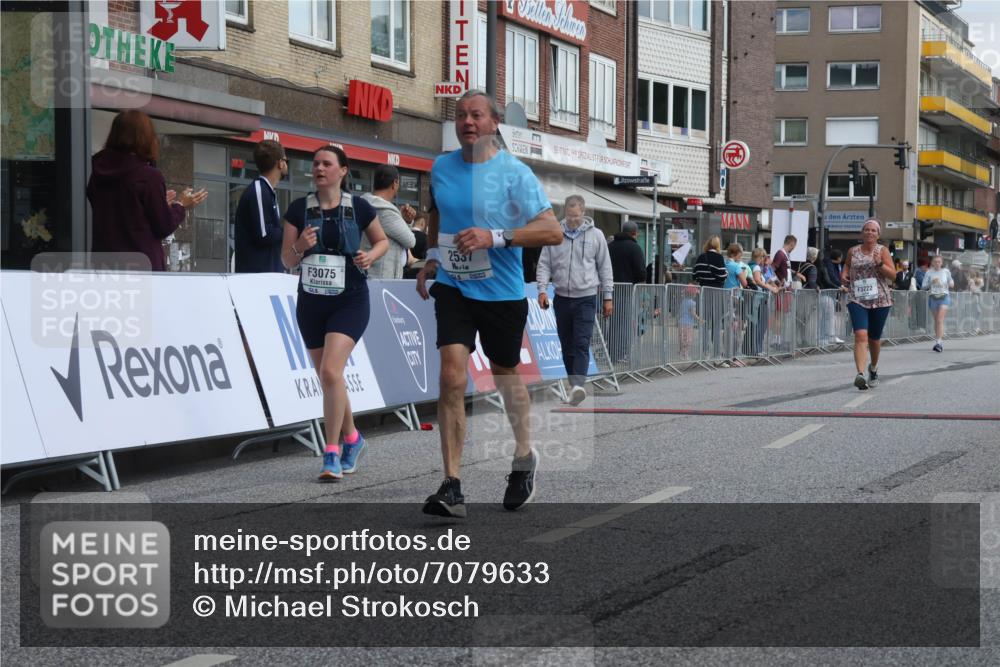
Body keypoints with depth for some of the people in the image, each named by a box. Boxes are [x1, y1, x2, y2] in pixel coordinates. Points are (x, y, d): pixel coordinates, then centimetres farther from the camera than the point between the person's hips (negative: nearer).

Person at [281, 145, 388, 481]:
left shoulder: (359, 207, -3)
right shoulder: (299, 209, 1)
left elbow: (382, 241, 12)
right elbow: (287, 261, 3)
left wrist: (370, 256, -9)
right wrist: (300, 246, -18)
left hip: (349, 301, -3)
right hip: (311, 302, 4)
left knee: (331, 371, -20)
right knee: (328, 379, 11)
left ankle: (332, 453, -12)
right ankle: (351, 439, 33)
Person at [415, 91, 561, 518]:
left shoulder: (514, 173, -10)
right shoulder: (441, 167, 5)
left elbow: (553, 231, -16)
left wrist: (495, 237, -25)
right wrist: (431, 257, 12)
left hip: (502, 292, -2)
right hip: (453, 287, 2)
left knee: (506, 378, 14)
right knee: (451, 376, -14)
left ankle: (524, 458, 41)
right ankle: (451, 487, -15)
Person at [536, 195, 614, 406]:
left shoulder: (595, 235, 1)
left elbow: (605, 268, 5)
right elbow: (544, 264, 7)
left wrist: (608, 297, 4)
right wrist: (542, 289, -7)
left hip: (586, 298, -3)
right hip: (561, 298, 3)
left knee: (582, 343, -15)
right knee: (567, 345, 9)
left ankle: (578, 384, -27)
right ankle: (573, 383, 20)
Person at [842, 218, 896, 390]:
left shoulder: (883, 250, 3)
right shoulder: (853, 252, 8)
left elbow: (893, 275, -2)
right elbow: (847, 266, 26)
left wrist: (880, 264, -18)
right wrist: (844, 274, 4)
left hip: (880, 300, 0)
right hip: (857, 300, 0)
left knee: (874, 338, 13)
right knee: (861, 335, -19)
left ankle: (874, 367, 42)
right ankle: (860, 374, -30)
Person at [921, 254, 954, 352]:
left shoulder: (946, 272, 3)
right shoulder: (929, 273, 1)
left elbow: (951, 282, 19)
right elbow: (923, 286, 0)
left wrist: (951, 284, -4)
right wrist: (931, 282, -16)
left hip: (944, 297, -2)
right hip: (933, 297, 2)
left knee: (940, 320, -15)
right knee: (936, 321, 11)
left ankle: (939, 342, -22)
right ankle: (940, 341, 25)